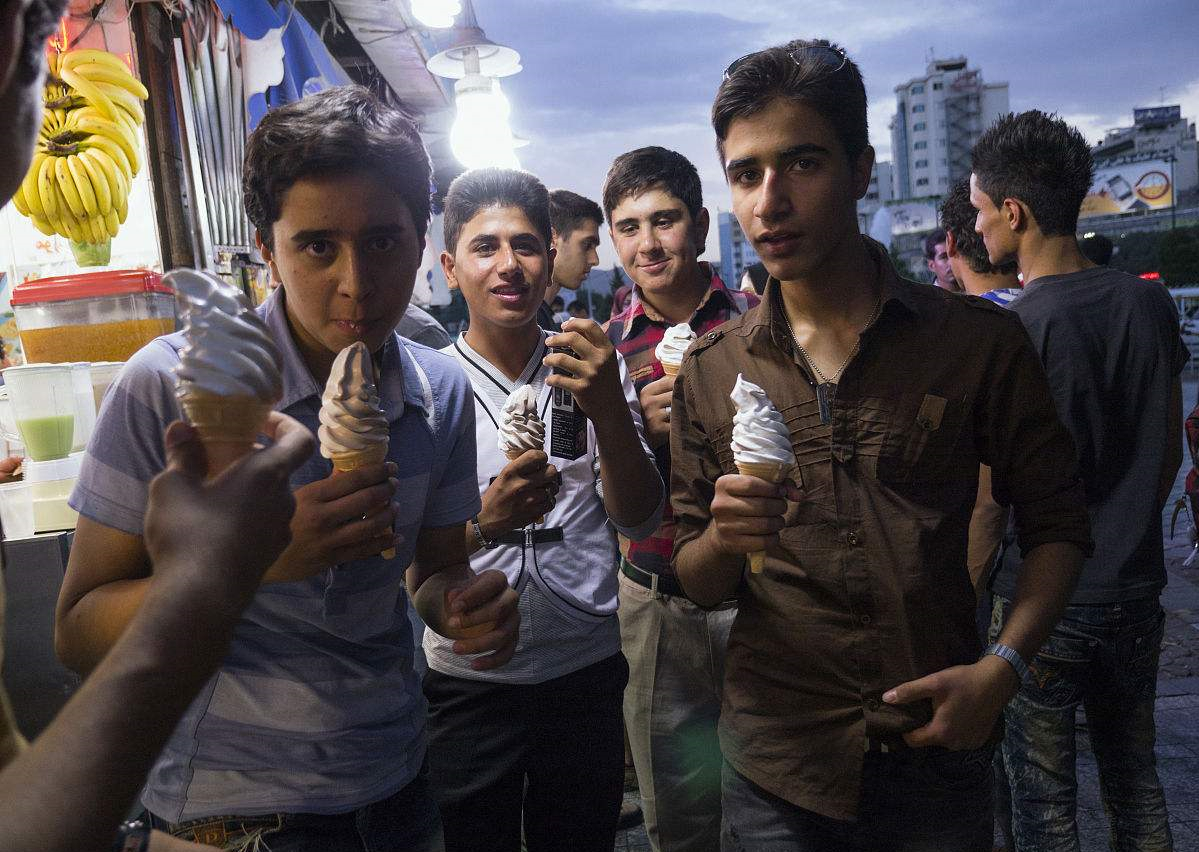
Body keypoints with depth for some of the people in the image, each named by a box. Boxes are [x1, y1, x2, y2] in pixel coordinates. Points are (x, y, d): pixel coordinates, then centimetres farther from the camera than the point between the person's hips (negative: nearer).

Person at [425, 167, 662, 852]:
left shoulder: (594, 370, -1)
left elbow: (639, 520, -7)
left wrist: (610, 411, -23)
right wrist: (484, 521, -29)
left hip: (587, 672, 2)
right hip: (468, 683, -1)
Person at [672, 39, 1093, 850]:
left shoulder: (981, 341, -7)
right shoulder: (710, 371, -2)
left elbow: (1055, 524, 2)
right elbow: (696, 583, 2)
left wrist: (1003, 666, -13)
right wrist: (724, 539, -20)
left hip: (938, 752, 0)